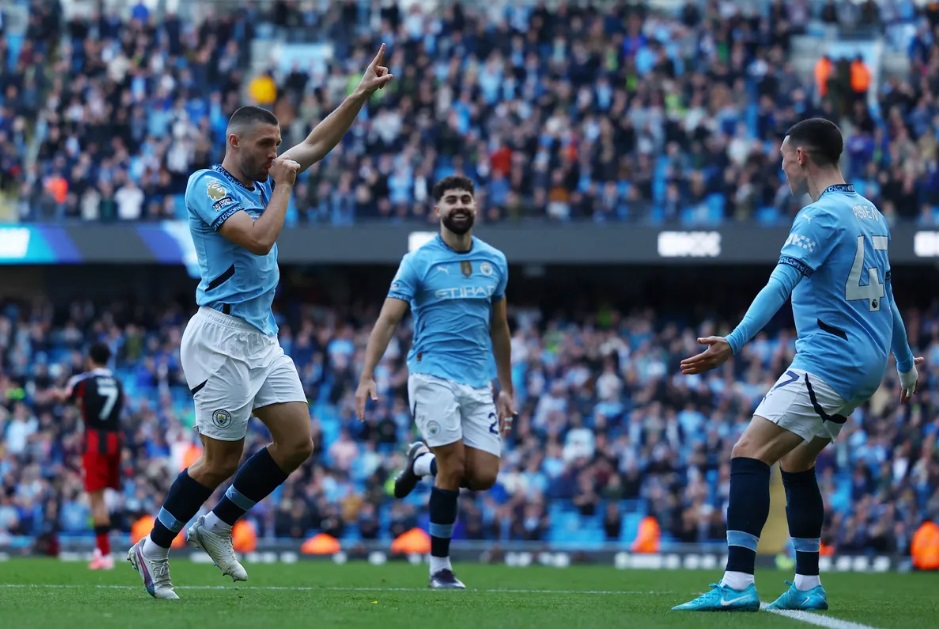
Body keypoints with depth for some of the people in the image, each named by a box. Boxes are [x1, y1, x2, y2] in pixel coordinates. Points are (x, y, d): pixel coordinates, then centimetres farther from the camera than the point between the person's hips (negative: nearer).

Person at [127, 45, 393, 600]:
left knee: (299, 442, 0)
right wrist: (283, 185, -10)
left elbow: (317, 144, 21)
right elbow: (259, 239, -23)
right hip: (222, 337, -9)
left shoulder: (262, 181, 15)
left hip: (262, 339, 9)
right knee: (221, 461, -6)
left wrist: (362, 93, 12)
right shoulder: (208, 186, -11)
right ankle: (154, 548, 8)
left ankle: (217, 526, 12)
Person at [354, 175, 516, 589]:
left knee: (483, 476, -5)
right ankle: (440, 566, 3)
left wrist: (507, 388, 17)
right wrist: (367, 377, -18)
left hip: (479, 383, 4)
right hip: (433, 375, -4)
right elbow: (388, 320, -8)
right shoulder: (418, 262, -4)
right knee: (453, 469, -12)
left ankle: (423, 461, 27)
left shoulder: (494, 261, 9)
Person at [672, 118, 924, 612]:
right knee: (795, 462, 19)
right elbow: (886, 297, 26)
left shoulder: (822, 215, -11)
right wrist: (906, 364, 37)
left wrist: (734, 342, -33)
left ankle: (738, 584, -22)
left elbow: (780, 286, -24)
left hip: (828, 362, -9)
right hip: (866, 367, 9)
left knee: (749, 454, -13)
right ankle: (807, 586, 17)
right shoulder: (870, 215, 16)